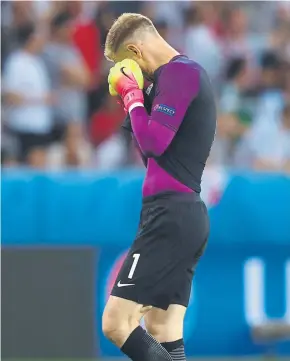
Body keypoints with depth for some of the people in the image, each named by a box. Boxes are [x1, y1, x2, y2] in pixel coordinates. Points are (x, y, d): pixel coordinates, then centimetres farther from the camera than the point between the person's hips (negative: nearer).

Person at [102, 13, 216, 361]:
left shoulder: (180, 72, -10)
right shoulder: (187, 73, 22)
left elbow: (154, 142, -19)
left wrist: (132, 97, -4)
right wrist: (136, 99, 11)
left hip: (171, 214, -11)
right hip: (186, 215, 11)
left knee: (117, 323, -15)